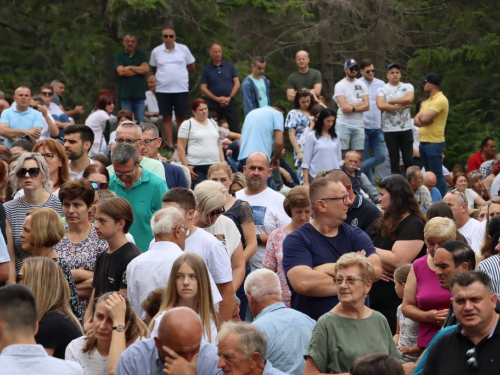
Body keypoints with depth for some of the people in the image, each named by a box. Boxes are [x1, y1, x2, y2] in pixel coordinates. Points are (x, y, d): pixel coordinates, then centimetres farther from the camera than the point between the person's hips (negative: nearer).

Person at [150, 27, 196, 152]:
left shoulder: (183, 49, 2)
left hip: (181, 89, -1)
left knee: (181, 118, 4)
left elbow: (191, 67, 10)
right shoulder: (156, 51, 3)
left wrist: (179, 72, 7)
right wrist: (165, 75, 7)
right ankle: (170, 146, 7)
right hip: (163, 90, 1)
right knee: (167, 118, 3)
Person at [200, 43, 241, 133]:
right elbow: (203, 88, 1)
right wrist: (217, 99, -10)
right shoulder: (206, 69, 5)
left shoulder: (229, 66, 7)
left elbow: (237, 83, 5)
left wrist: (229, 98, -8)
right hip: (214, 105, 0)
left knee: (234, 129, -7)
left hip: (230, 104, 0)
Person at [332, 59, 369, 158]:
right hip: (344, 124, -4)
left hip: (359, 124, 4)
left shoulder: (362, 85, 12)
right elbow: (344, 107, -12)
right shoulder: (340, 85, -2)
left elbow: (367, 106, 2)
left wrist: (352, 108, -12)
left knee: (359, 155, 4)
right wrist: (360, 103, -2)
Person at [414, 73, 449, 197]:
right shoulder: (427, 101, 18)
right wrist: (422, 120, -10)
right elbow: (416, 120, 11)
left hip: (434, 143, -9)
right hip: (423, 142, 9)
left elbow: (425, 118, -21)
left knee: (437, 176, -8)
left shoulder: (440, 100, -12)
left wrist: (420, 117, 1)